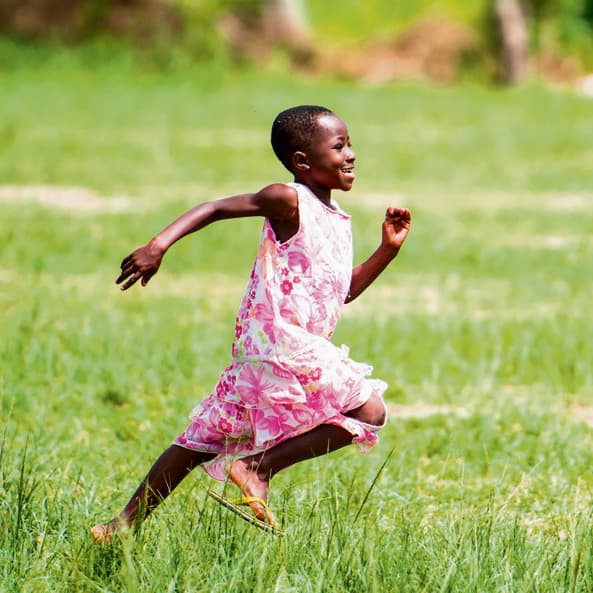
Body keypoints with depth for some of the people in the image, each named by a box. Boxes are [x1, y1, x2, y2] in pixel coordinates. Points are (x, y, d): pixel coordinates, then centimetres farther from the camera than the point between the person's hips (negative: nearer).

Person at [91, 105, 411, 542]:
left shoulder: (338, 220, 18)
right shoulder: (288, 201, -8)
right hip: (278, 340, -9)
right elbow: (215, 208, -9)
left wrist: (389, 248, 16)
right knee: (368, 409, -14)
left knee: (205, 440, 12)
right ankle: (259, 467, -11)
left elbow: (344, 292, 25)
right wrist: (160, 244, -20)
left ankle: (126, 523, 17)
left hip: (305, 348, 9)